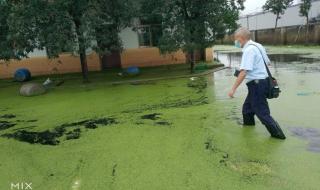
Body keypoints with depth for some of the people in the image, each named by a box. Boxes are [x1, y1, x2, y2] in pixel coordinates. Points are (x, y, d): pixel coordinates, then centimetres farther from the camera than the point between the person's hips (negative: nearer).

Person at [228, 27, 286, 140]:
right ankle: (248, 124, 41)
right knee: (247, 107, 23)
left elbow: (244, 72, -28)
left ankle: (277, 134, 9)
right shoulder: (258, 46, 9)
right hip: (262, 81, 10)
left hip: (256, 84, -10)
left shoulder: (249, 50, -20)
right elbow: (267, 62, 18)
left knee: (262, 112, 0)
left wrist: (233, 89, -27)